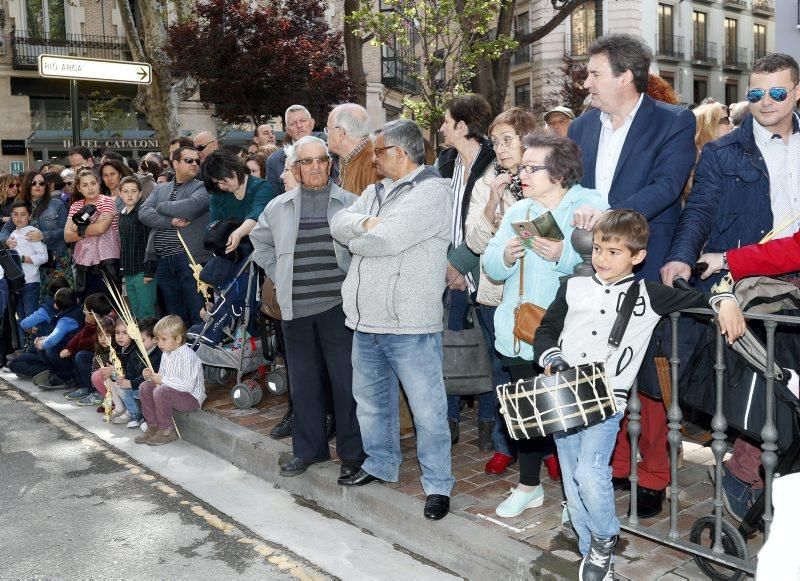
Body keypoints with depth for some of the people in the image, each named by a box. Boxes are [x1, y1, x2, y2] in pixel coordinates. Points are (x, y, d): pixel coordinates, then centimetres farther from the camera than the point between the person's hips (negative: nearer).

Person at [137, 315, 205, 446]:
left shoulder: (187, 356, -23)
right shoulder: (166, 354, 7)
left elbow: (188, 385, -31)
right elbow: (162, 377, 15)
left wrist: (163, 379, -27)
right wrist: (151, 376, -7)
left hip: (192, 398, -9)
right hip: (173, 392, 9)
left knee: (161, 391, -29)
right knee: (145, 387, 0)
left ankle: (167, 431, -13)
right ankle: (153, 426, 8)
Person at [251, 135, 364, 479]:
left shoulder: (348, 203, -1)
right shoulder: (278, 206, 9)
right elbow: (260, 241, 24)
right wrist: (279, 276, 15)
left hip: (338, 305, -3)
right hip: (295, 308, 4)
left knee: (346, 380, -1)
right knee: (303, 381, 12)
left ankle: (353, 453, 11)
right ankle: (308, 448, 26)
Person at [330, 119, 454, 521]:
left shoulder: (432, 192, -12)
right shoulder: (376, 192, 16)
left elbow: (388, 239, -22)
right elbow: (340, 223, 5)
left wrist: (356, 238, -4)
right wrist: (366, 224, -14)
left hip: (410, 325, -8)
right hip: (366, 321, 8)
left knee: (427, 410, 1)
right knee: (371, 401, 21)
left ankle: (438, 484, 15)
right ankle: (380, 464, 40)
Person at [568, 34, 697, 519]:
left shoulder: (674, 123, -4)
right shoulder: (582, 127, 12)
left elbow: (666, 185, -18)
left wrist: (613, 214, -32)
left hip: (646, 273, -5)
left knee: (649, 378, 2)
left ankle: (653, 477, 18)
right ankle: (614, 465, 26)